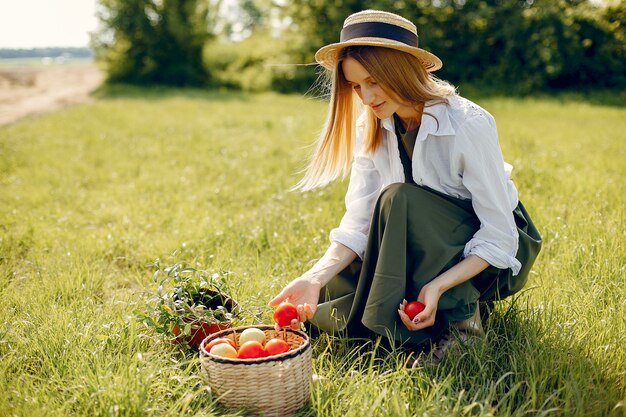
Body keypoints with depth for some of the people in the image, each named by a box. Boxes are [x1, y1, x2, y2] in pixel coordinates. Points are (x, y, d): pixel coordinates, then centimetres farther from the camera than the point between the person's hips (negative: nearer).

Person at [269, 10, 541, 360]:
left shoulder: (470, 126, -24)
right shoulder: (369, 129, -7)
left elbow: (498, 239, -24)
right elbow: (360, 222, -12)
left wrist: (438, 286, -38)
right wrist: (316, 278, -28)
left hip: (488, 259, -6)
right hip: (423, 253, 6)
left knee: (399, 199, -32)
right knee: (323, 295, -11)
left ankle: (453, 315, -20)